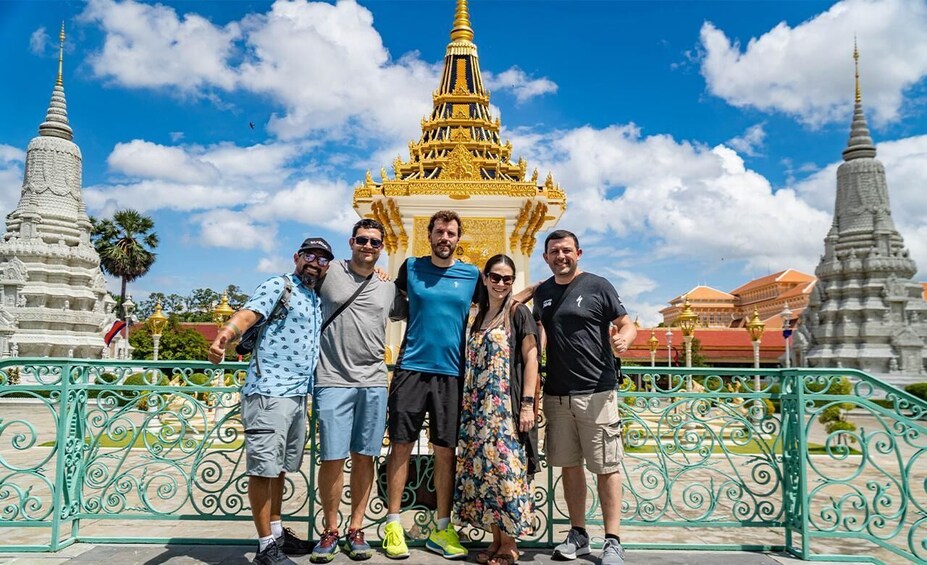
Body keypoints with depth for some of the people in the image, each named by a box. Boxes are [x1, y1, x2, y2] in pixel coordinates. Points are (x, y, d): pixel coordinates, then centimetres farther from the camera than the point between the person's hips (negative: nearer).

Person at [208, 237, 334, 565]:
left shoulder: (318, 301, 19)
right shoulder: (278, 286, -4)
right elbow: (246, 315, -20)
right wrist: (225, 335, -42)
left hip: (299, 395, 8)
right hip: (269, 391, -8)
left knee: (280, 467, 17)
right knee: (263, 467, -3)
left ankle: (277, 531, 28)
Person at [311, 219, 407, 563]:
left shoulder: (389, 289, 12)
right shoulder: (329, 272, 3)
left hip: (373, 383, 3)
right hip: (333, 380, -3)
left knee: (363, 457, 7)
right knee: (332, 458, -2)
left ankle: (355, 530, 19)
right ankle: (330, 531, 15)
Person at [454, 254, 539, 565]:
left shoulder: (518, 312, -1)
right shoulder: (479, 316, 16)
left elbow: (530, 359, -7)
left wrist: (527, 404, -14)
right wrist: (467, 405, 14)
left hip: (507, 407, -6)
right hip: (479, 408, 6)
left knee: (505, 468, -4)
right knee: (481, 469, 6)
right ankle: (496, 540, 18)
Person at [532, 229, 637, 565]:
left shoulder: (597, 286, -1)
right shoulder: (542, 292, 12)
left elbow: (628, 325, -1)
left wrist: (624, 339, -23)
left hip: (596, 392, -5)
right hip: (556, 394, 5)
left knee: (606, 467, 0)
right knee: (569, 465, 11)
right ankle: (578, 535, 24)